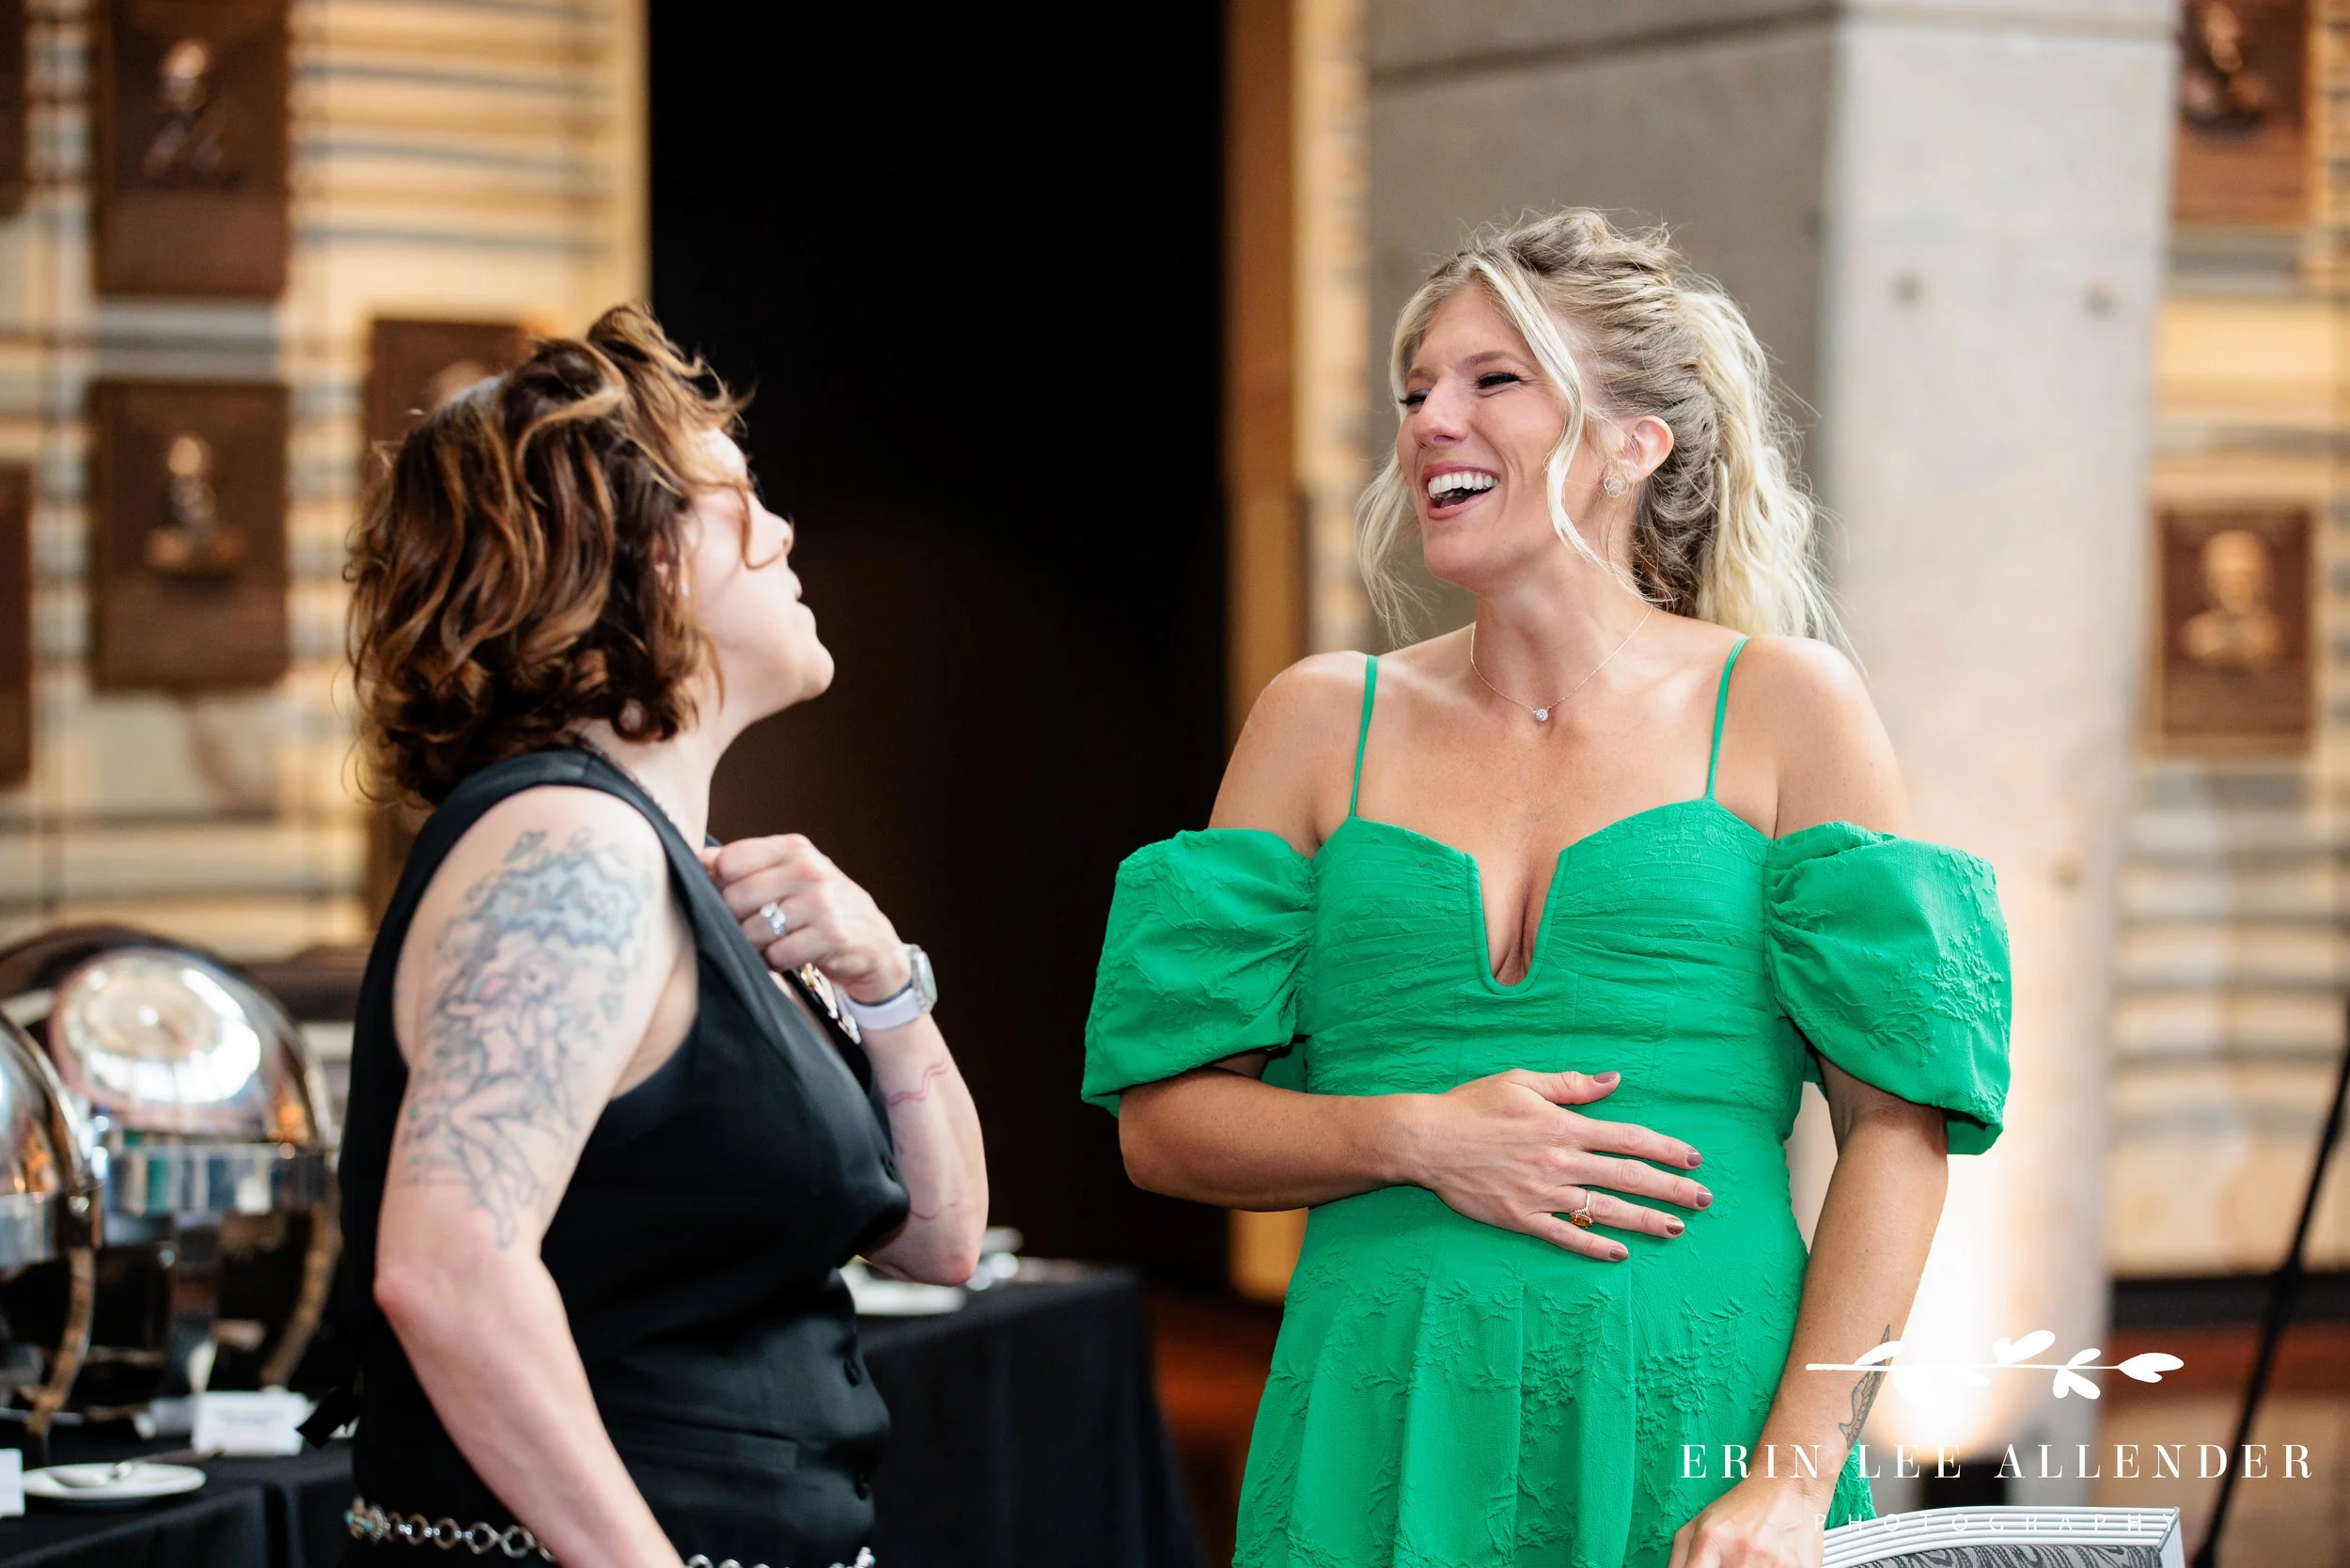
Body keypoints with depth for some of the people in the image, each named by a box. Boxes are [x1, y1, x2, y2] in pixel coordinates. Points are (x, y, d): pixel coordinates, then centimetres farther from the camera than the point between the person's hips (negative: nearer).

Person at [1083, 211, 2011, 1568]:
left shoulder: (1784, 709, 2)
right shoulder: (1325, 720, 8)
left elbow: (1898, 1127, -3)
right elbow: (1164, 1122, 7)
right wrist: (1415, 1139, -10)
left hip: (1692, 1450, -2)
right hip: (1385, 1442, 2)